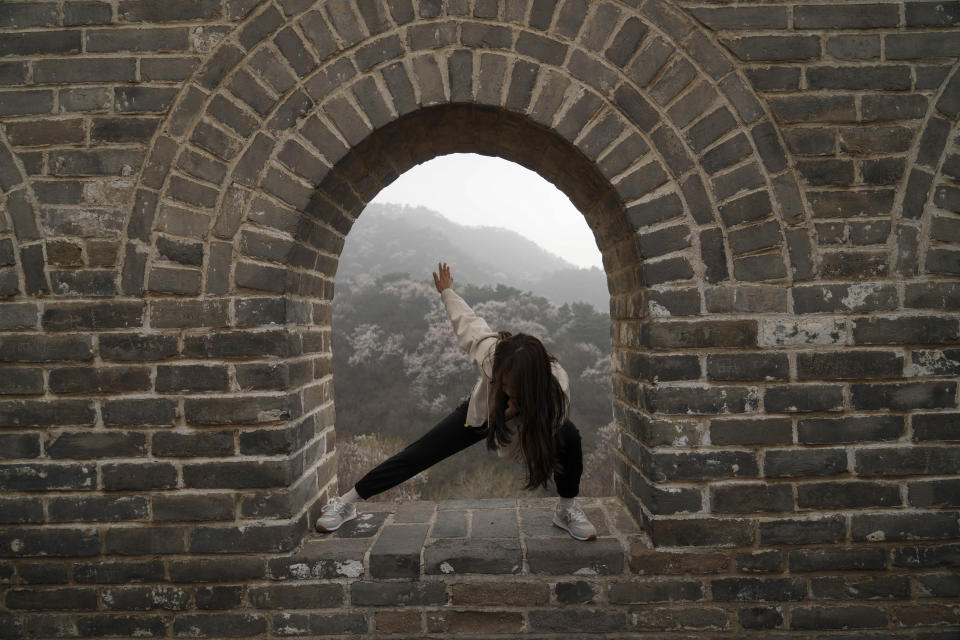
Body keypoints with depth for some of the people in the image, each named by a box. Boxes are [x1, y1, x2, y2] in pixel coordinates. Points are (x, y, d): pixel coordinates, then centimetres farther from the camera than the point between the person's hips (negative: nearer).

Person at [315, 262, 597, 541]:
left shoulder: (557, 388, -41)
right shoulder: (490, 351, -41)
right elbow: (466, 320, -18)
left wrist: (515, 415, -39)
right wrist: (447, 292, 1)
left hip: (531, 417, 0)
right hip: (482, 410, 0)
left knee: (569, 438, -31)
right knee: (421, 453, -9)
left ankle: (567, 509, -3)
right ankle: (347, 502, 5)